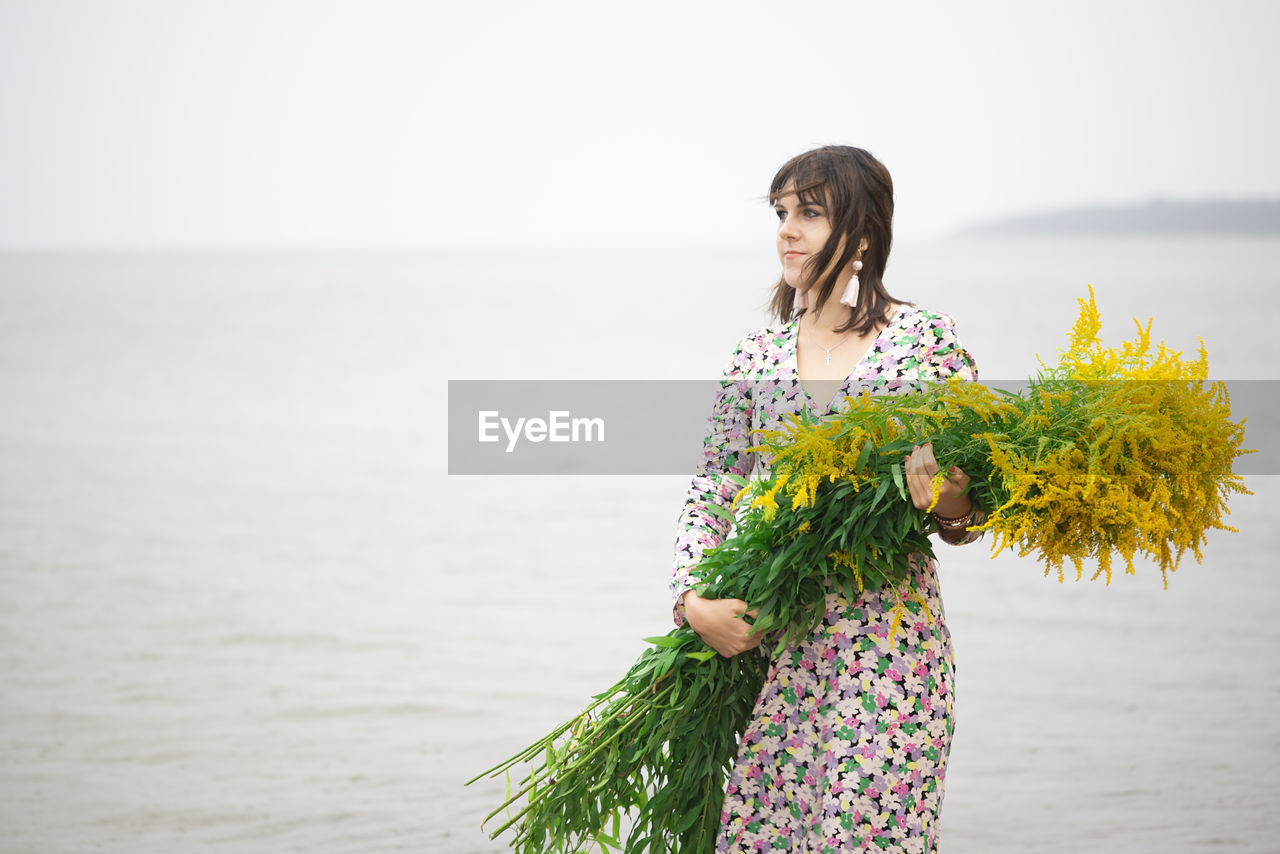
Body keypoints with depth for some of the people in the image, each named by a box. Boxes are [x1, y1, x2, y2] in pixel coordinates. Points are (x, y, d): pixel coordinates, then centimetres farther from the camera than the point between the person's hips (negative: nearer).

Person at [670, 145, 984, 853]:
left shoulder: (927, 341, 0)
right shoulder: (757, 355, 11)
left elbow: (975, 502, 4)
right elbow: (711, 492, 10)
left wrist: (953, 509, -19)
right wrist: (693, 599, -6)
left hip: (887, 636, -4)